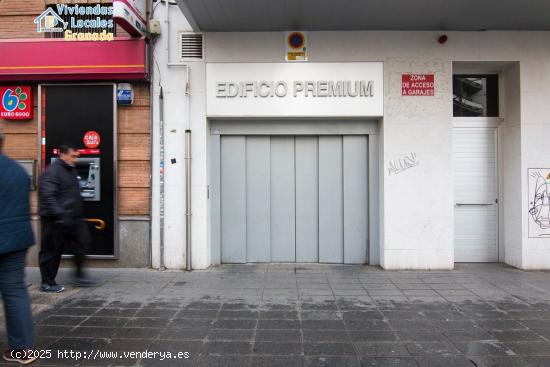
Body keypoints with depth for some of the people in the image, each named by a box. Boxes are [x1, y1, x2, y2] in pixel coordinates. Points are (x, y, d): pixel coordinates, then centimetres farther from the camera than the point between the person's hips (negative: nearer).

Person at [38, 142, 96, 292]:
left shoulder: (70, 170, 14)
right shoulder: (52, 171, -15)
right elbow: (48, 196, -25)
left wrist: (78, 214, 23)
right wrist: (60, 215, -31)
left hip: (72, 217, 9)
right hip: (55, 220, -9)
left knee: (82, 239, 3)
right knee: (51, 250, 3)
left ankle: (79, 275, 15)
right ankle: (47, 283, 17)